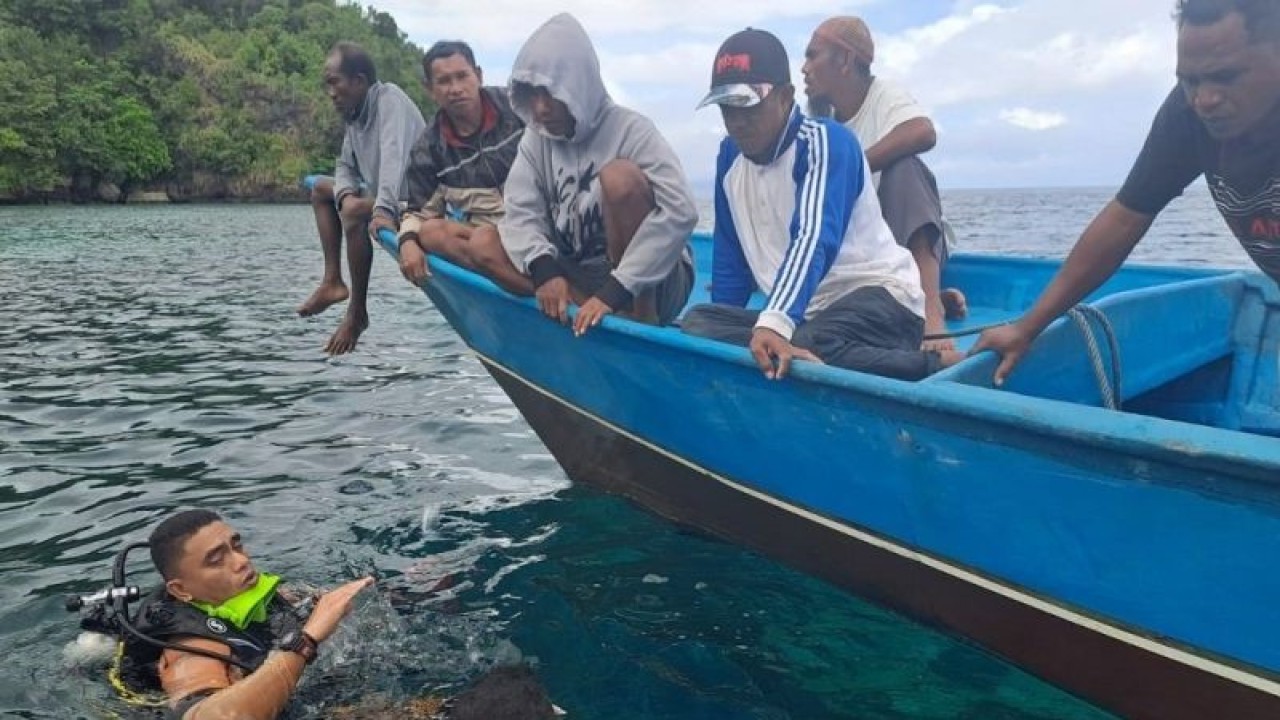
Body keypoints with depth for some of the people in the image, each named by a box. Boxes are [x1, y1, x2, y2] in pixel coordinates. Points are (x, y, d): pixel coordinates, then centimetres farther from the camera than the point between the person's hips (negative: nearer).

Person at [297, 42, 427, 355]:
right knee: (321, 190, 18)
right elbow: (346, 166, 14)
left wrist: (384, 209, -44)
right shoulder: (356, 115, 9)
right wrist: (346, 193, -9)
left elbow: (393, 156, -31)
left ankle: (357, 314, -21)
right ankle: (333, 281, 4)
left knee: (355, 212, -34)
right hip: (386, 202, 10)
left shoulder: (389, 99, -16)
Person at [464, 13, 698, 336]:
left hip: (653, 284, -5)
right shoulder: (536, 139, 2)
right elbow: (521, 215, -7)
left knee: (620, 176, -28)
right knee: (483, 243, -11)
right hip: (581, 279, 6)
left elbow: (681, 212, -27)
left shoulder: (629, 129, -14)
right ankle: (605, 313, -23)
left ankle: (641, 321, -21)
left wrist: (616, 291, -32)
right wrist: (544, 270, -29)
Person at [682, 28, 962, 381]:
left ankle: (936, 365, -16)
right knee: (696, 324, -16)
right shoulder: (730, 156, 8)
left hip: (879, 294, -7)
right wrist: (717, 334, 7)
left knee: (805, 350, -39)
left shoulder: (824, 141, -13)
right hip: (807, 313, 8)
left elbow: (814, 240, -30)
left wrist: (773, 324, -46)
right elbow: (731, 258, 15)